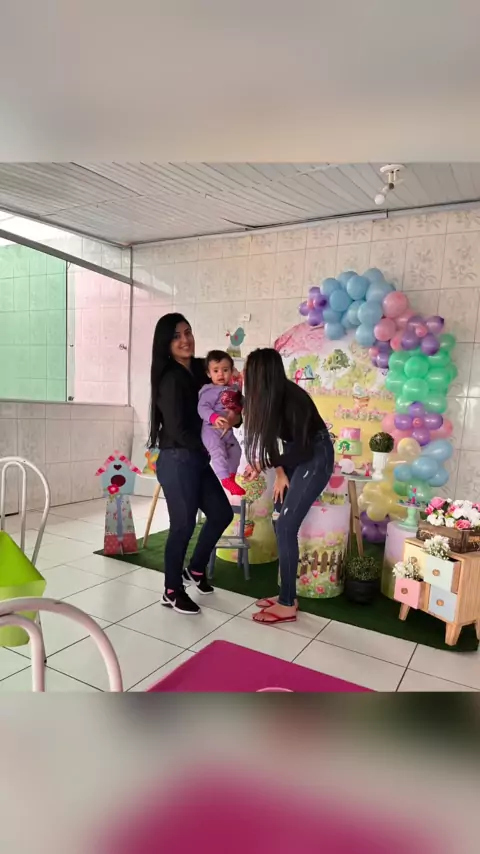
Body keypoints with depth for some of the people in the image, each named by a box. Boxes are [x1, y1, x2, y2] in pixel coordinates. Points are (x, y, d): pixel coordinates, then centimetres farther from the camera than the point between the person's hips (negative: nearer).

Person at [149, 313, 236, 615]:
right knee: (183, 524, 1)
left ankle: (196, 569, 35)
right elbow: (177, 430, -18)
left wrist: (233, 416, -7)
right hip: (177, 461, -8)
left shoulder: (200, 368, 5)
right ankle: (172, 592, 21)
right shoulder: (170, 379, -16)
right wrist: (208, 448, -6)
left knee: (222, 513, 13)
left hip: (199, 458, 8)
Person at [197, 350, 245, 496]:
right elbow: (203, 408, -24)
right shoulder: (208, 391, -15)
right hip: (211, 429, -8)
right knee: (219, 452, -19)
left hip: (227, 429, 8)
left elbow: (241, 404, 18)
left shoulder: (234, 389, 8)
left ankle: (231, 477, 30)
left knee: (235, 451, 15)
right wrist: (215, 418, -40)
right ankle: (226, 480, -13)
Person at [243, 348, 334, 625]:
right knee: (282, 525, 7)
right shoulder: (271, 397, -4)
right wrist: (279, 471, -8)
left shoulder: (293, 399, -27)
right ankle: (287, 594, 19)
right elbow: (272, 437, 4)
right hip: (297, 458, 8)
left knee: (286, 527, -10)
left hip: (316, 459, -8)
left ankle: (287, 605, 2)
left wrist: (265, 465, -13)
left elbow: (302, 449, -23)